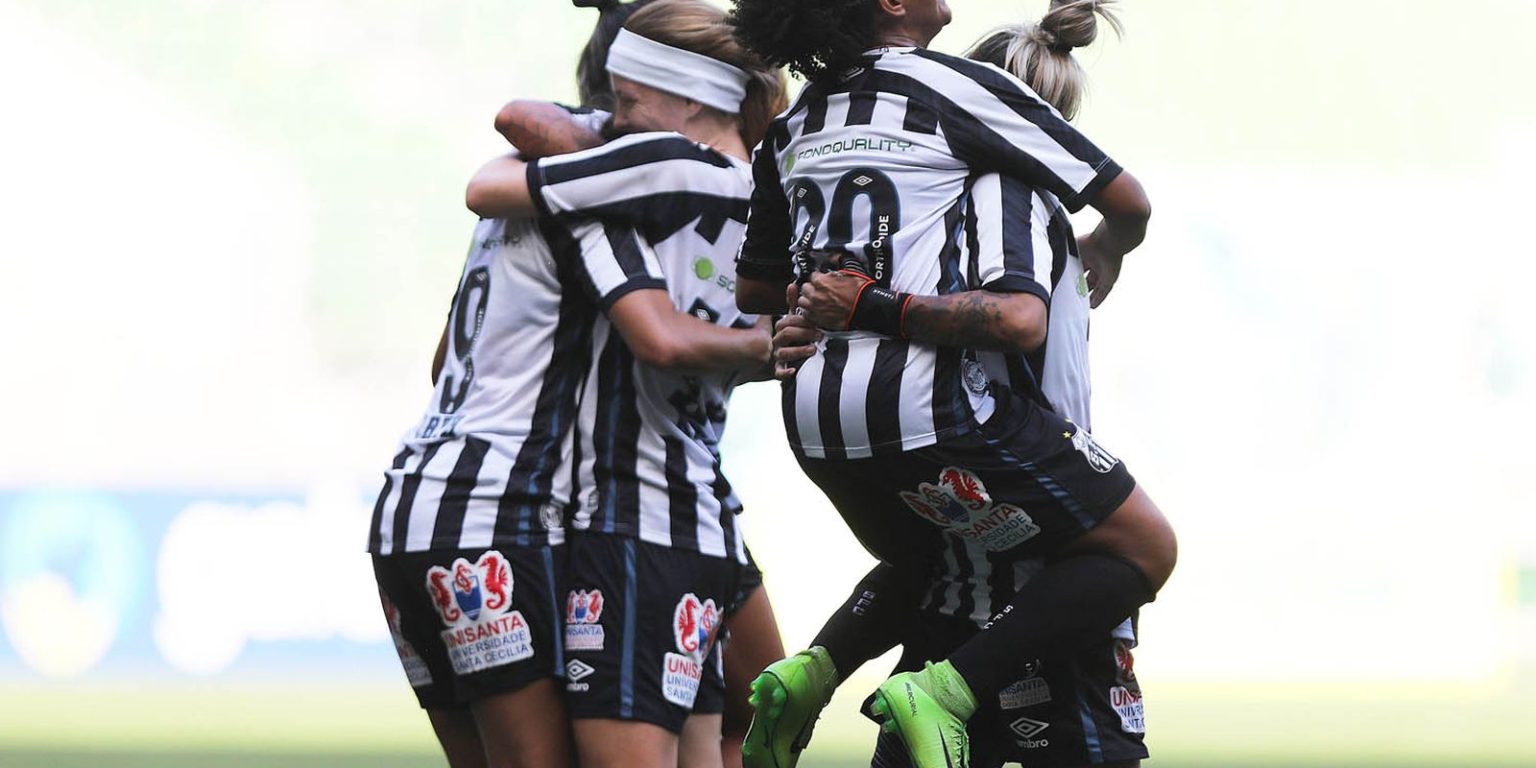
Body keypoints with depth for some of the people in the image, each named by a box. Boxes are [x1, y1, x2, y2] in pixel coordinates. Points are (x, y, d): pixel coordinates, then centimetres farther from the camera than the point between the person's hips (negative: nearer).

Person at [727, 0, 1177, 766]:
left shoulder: (792, 128, 16)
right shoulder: (956, 87, -3)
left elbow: (754, 287, 28)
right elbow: (1127, 201, 4)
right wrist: (1105, 253, 26)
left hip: (814, 416, 8)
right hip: (924, 404, -8)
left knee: (922, 559, 35)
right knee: (1143, 547, 1)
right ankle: (946, 693, -13)